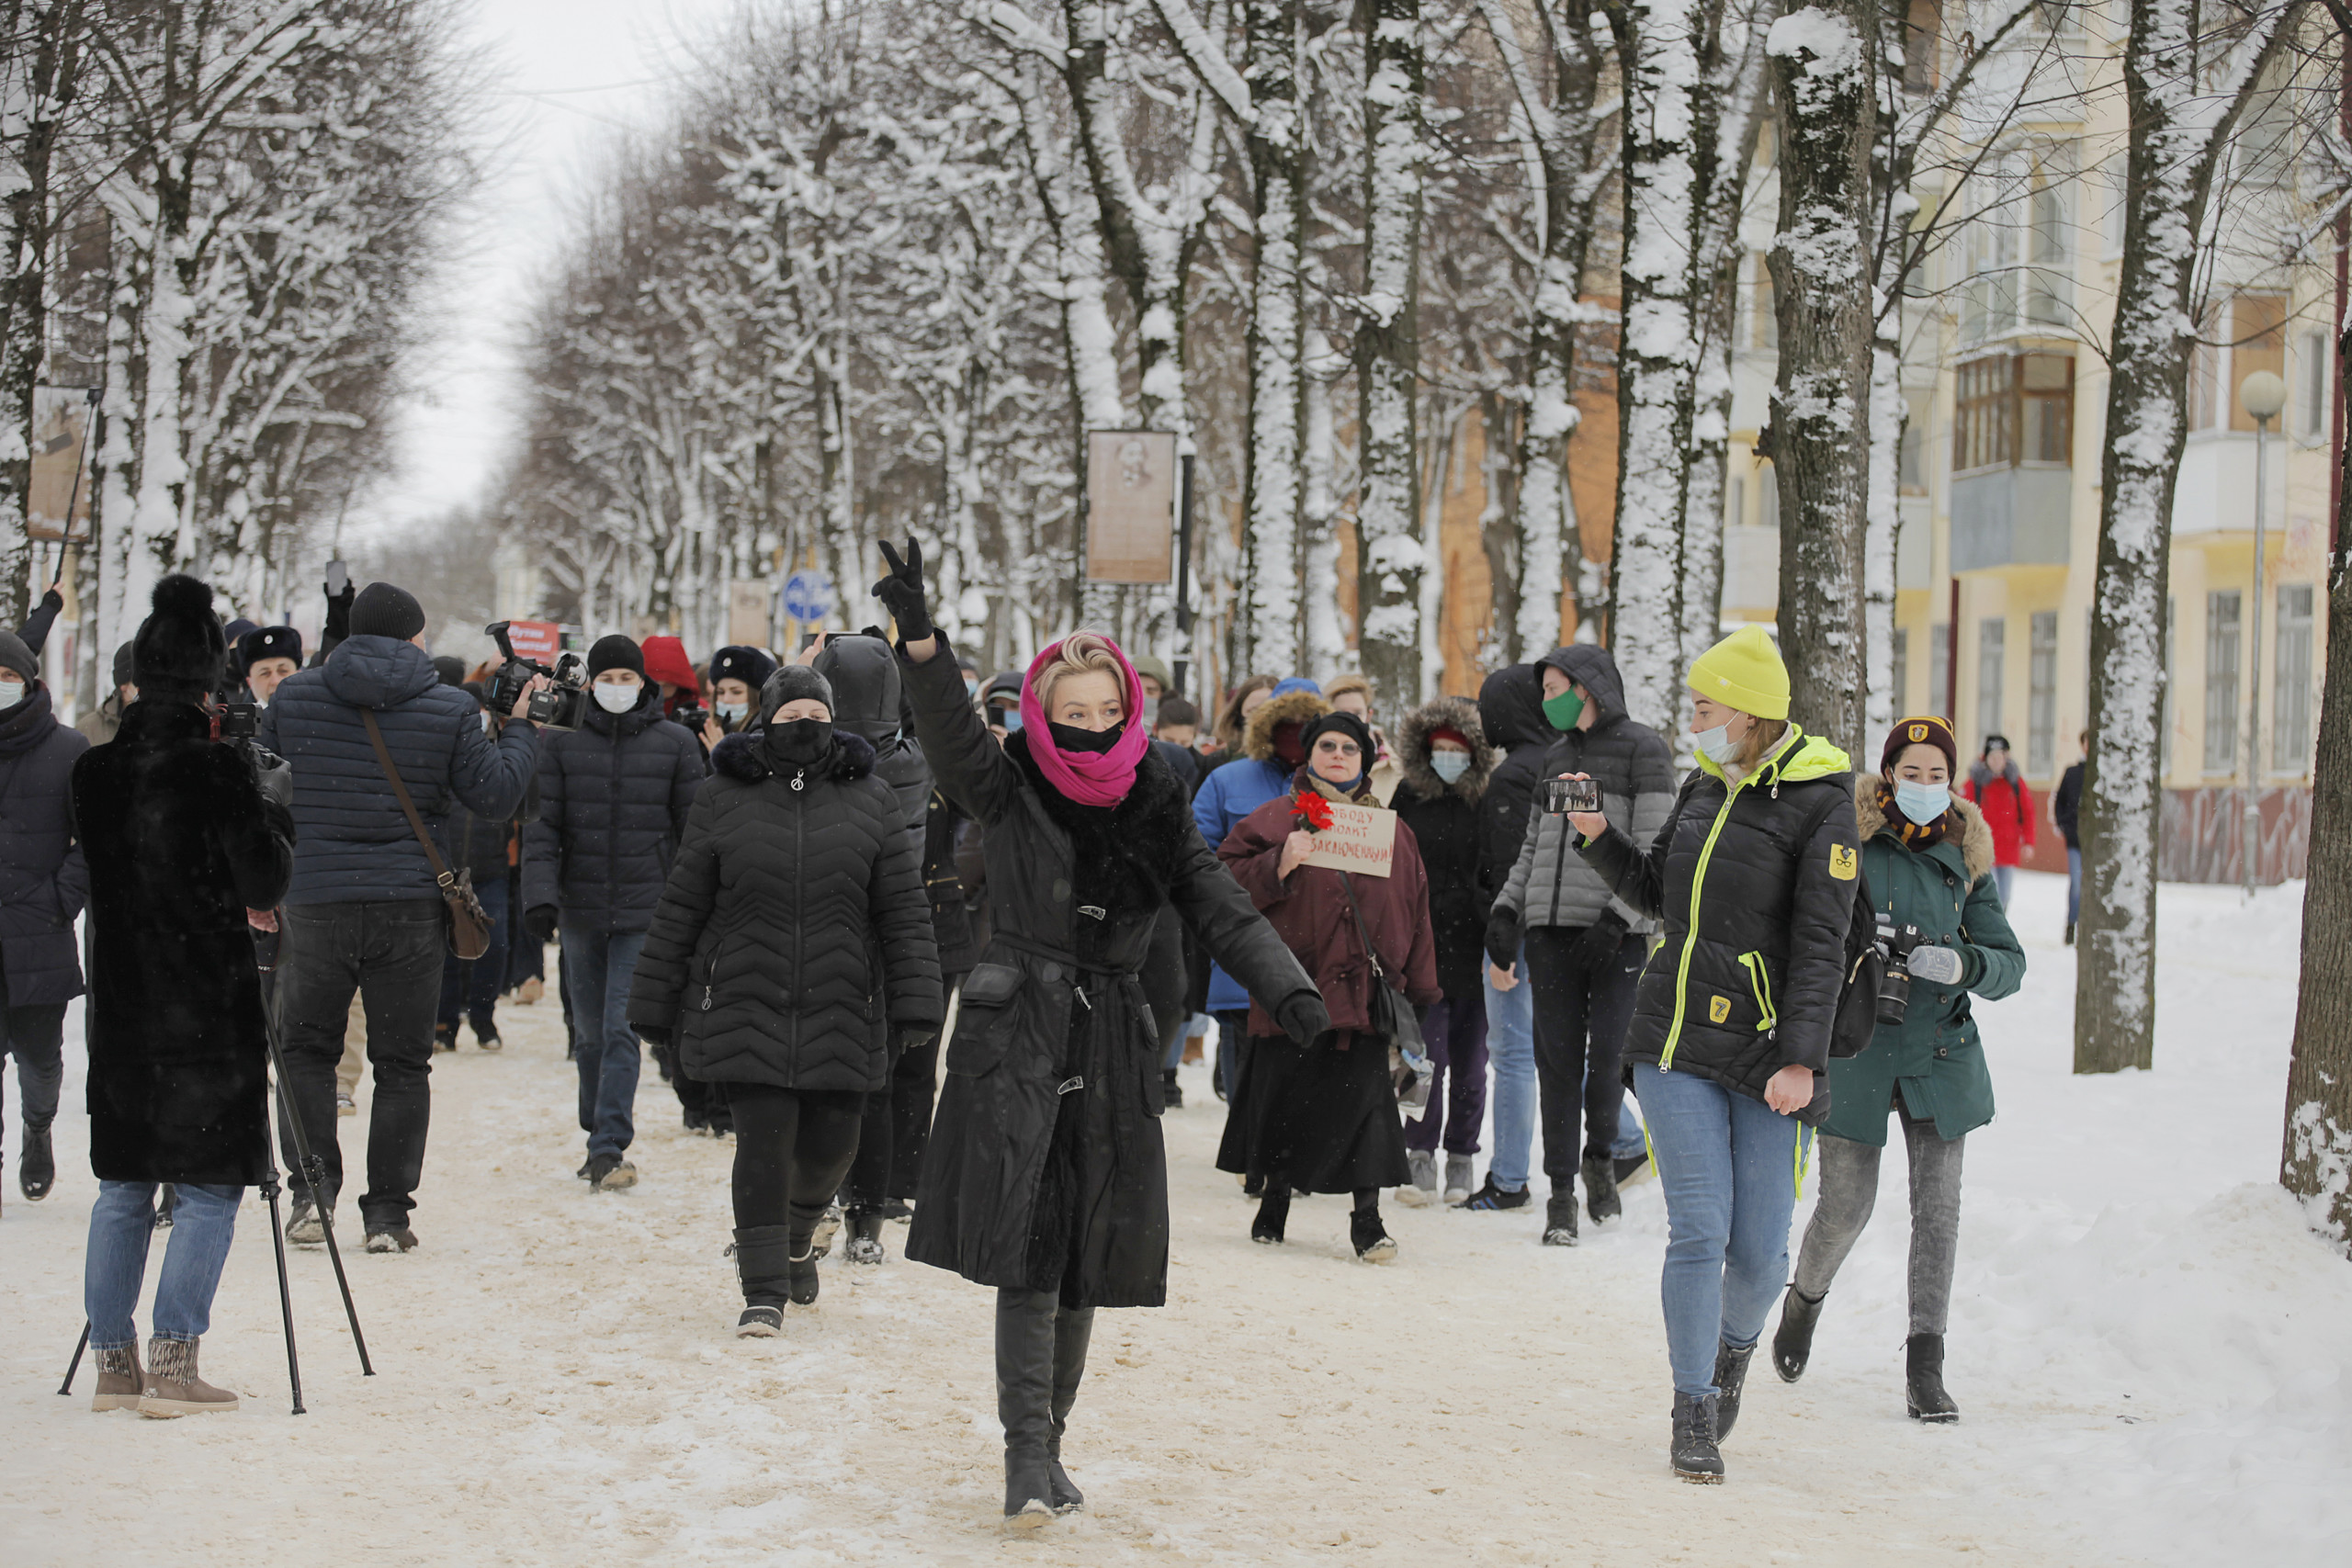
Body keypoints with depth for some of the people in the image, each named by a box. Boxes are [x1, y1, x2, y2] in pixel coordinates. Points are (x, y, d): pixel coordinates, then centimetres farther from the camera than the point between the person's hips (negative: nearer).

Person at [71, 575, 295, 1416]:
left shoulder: (95, 770, 3)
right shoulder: (218, 771, -14)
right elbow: (265, 886, -11)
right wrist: (272, 801, 4)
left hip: (121, 1010, 5)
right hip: (208, 1011, -5)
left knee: (122, 1187, 12)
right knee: (210, 1189, 2)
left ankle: (114, 1362, 14)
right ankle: (171, 1364, -3)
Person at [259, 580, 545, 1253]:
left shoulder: (293, 697, 1)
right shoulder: (449, 709, -4)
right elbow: (495, 795, 0)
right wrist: (520, 726, 15)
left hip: (315, 901, 1)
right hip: (410, 906, -1)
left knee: (305, 1047, 16)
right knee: (402, 1062, 8)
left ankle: (313, 1189, 3)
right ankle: (388, 1213, 6)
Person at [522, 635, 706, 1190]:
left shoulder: (675, 743, 2)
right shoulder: (563, 742, 4)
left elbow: (694, 827, 5)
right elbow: (542, 824, 1)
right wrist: (540, 894, -12)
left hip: (645, 911, -2)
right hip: (581, 908, 2)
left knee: (622, 1029, -12)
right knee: (590, 1032, 11)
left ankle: (609, 1149, -14)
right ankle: (601, 1137, 27)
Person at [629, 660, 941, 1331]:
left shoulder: (870, 801, 5)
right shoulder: (722, 799, 3)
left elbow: (904, 910, 3)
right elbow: (680, 909, 6)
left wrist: (914, 1003, -5)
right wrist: (656, 1006, 6)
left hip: (840, 1014, 1)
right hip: (745, 1010, -1)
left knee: (830, 1146, 6)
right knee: (764, 1143, -9)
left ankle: (796, 1235, 38)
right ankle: (764, 1289, 2)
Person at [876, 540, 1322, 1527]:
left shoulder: (1157, 815, 9)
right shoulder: (1008, 795, 0)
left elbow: (1223, 914, 4)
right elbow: (949, 726, -17)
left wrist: (1287, 991, -13)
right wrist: (919, 637, -34)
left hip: (1111, 1048, 4)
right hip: (1016, 1041, -3)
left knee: (1085, 1258, 6)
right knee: (1027, 1245, -13)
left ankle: (1046, 1440, 18)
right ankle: (1029, 1452, -15)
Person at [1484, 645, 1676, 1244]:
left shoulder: (1642, 748, -1)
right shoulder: (1556, 755, 19)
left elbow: (1652, 852, -7)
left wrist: (1617, 918, -16)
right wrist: (1506, 909, 8)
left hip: (1615, 932, -5)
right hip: (1550, 926, 5)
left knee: (1610, 1053, -5)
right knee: (1558, 1058, 1)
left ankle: (1600, 1156, 21)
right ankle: (1561, 1191, 5)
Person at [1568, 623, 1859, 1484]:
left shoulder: (1821, 805, -8)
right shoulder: (1703, 788, 9)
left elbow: (1820, 946, -13)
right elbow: (1659, 894, 22)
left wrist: (1800, 1060, -19)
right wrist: (1600, 837, 5)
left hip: (1766, 1054, -4)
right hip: (1677, 1039, 4)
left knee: (1759, 1250, 1)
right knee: (1699, 1229, -5)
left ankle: (1735, 1344, 34)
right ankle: (1694, 1413, 5)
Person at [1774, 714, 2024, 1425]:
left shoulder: (1964, 859, 6)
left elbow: (2010, 962, 4)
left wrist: (1964, 964, -18)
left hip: (1939, 1053, 3)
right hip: (1856, 1048, -2)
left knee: (1938, 1209, -1)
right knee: (1846, 1206, 0)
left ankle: (1925, 1368, 7)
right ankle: (1805, 1299, 33)